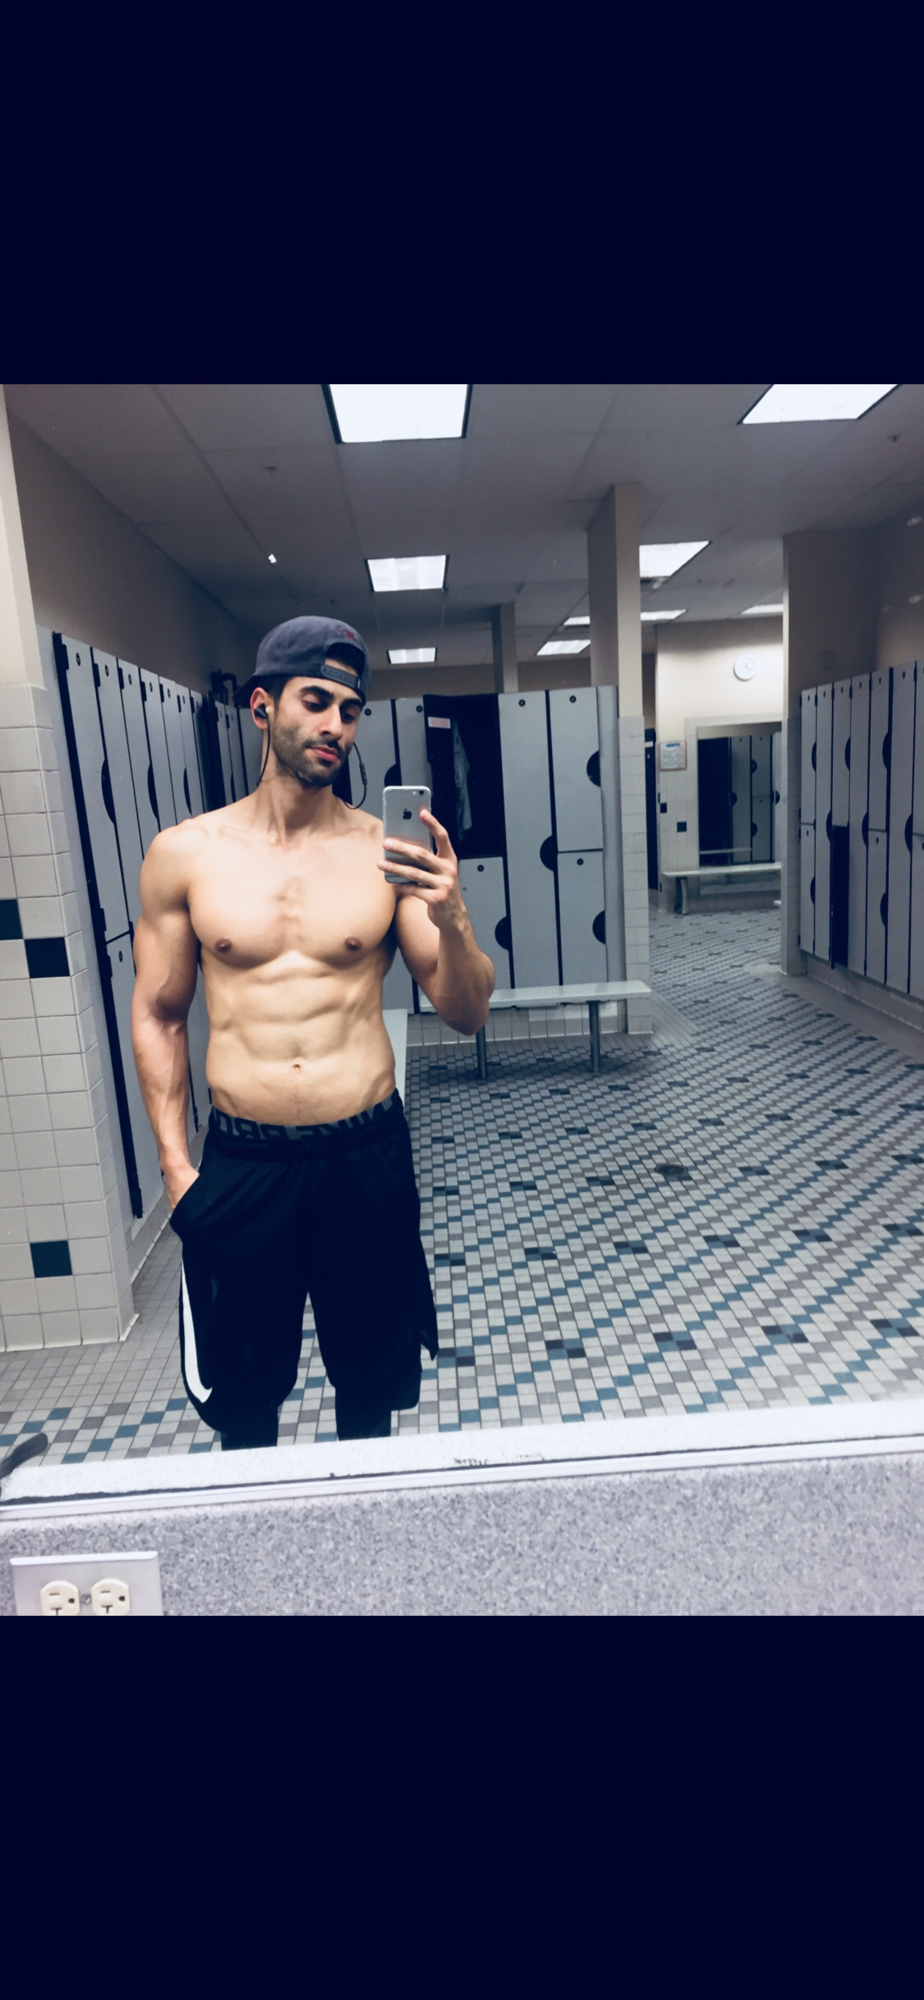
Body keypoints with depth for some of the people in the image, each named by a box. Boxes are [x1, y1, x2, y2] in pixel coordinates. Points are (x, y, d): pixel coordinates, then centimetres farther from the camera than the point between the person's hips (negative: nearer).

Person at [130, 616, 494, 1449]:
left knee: (370, 1389, 19)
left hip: (368, 1159, 0)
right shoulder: (183, 854, -2)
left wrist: (451, 917, -23)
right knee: (241, 1400, 19)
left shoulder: (387, 851, -4)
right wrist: (176, 1165, 1)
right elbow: (158, 1015, 5)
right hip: (239, 1164, 1)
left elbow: (467, 1013, -3)